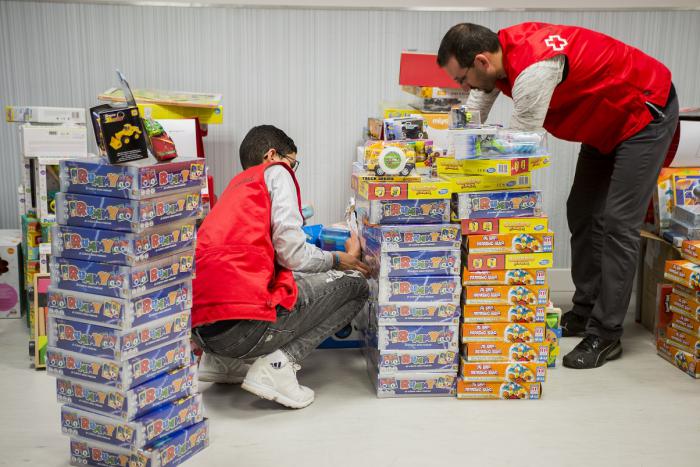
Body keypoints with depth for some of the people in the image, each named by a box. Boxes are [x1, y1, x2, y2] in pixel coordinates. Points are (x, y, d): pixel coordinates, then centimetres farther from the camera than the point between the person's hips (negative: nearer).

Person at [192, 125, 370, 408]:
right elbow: (292, 253, -4)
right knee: (355, 284, 10)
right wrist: (340, 260, 15)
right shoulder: (276, 172, 9)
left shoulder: (237, 186, 31)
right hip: (242, 324, -9)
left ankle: (221, 361, 17)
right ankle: (277, 364, -6)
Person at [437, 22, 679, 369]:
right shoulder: (497, 51, -10)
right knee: (582, 213, 9)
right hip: (607, 121, 9)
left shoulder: (533, 67, -36)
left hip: (646, 113, -9)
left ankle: (605, 336, -3)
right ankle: (584, 313, 20)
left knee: (618, 223, -11)